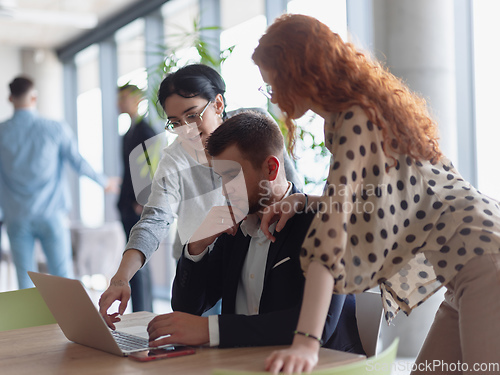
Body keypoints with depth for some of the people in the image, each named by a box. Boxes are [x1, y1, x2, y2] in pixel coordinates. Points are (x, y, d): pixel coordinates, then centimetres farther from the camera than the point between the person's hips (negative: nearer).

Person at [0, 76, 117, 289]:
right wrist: (104, 182, 17)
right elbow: (79, 163, 0)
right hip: (51, 215, -1)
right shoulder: (56, 129, -5)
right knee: (62, 276, 3)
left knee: (25, 282, 7)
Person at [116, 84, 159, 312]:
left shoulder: (145, 130, -10)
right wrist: (123, 200, 15)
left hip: (140, 208, -10)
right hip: (127, 207, 10)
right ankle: (147, 314, 21)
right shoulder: (128, 133, 18)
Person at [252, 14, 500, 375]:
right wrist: (302, 201, 3)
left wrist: (306, 343, -32)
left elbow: (335, 221, -26)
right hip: (466, 268, 9)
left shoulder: (356, 119, -15)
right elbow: (354, 203, 21)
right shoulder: (353, 112, 13)